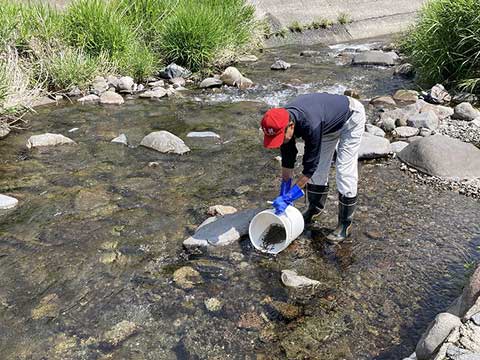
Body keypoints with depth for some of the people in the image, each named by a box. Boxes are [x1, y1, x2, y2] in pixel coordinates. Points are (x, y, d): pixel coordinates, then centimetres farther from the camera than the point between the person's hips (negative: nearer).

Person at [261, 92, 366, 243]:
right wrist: (283, 194, -5)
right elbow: (287, 160, -9)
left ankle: (345, 224, -1)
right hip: (328, 123, 7)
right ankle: (315, 209, 25)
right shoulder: (282, 121, -21)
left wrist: (288, 198, -29)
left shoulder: (311, 125, -44)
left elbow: (310, 166, -34)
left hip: (351, 117, -7)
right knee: (318, 169, 5)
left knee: (345, 171, -11)